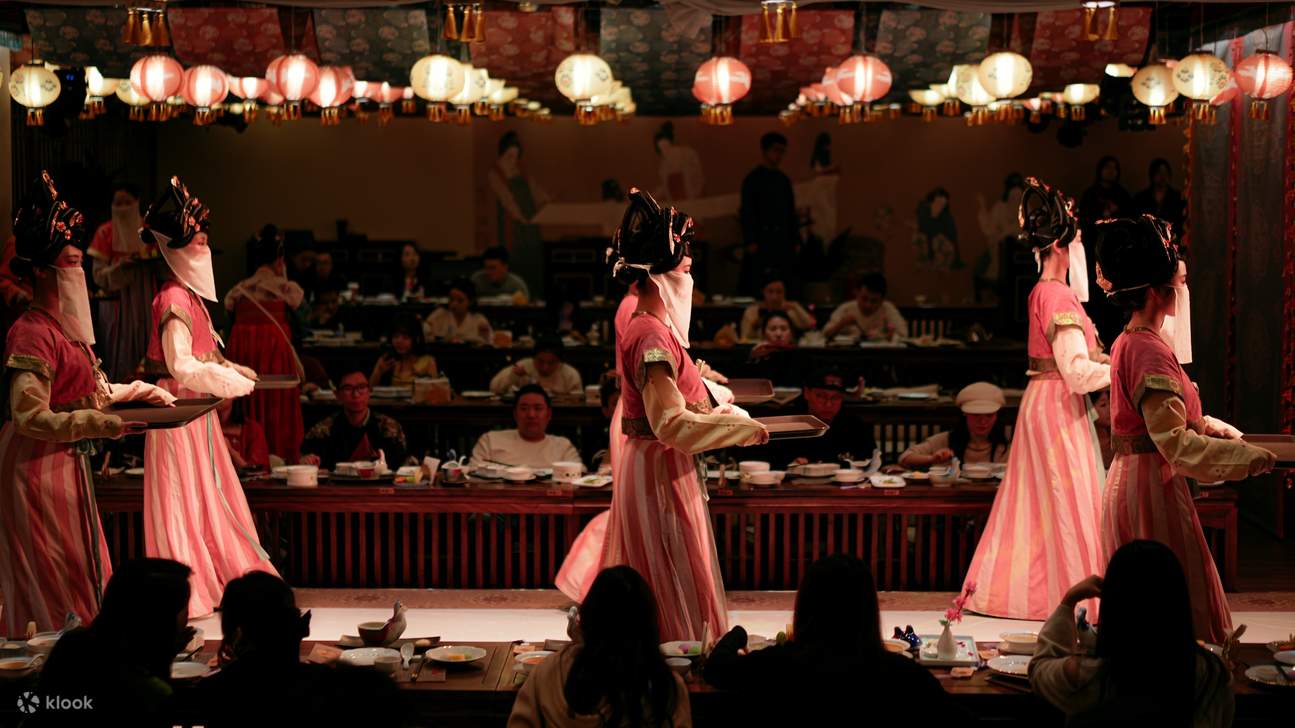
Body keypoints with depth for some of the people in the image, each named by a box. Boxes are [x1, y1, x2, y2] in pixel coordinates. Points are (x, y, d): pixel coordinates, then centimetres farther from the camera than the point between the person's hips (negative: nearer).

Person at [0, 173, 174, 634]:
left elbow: (89, 393, 21)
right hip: (39, 470, -9)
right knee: (51, 582, -4)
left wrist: (143, 392, 14)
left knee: (80, 576, 12)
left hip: (68, 466, 9)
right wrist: (105, 425, -27)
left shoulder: (67, 328, 10)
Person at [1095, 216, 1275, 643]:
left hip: (1128, 479, 10)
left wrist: (1210, 426, 15)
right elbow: (1174, 442, -23)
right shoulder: (1151, 352, -19)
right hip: (1152, 485, -10)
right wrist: (1247, 457, -20)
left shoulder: (1128, 343, 10)